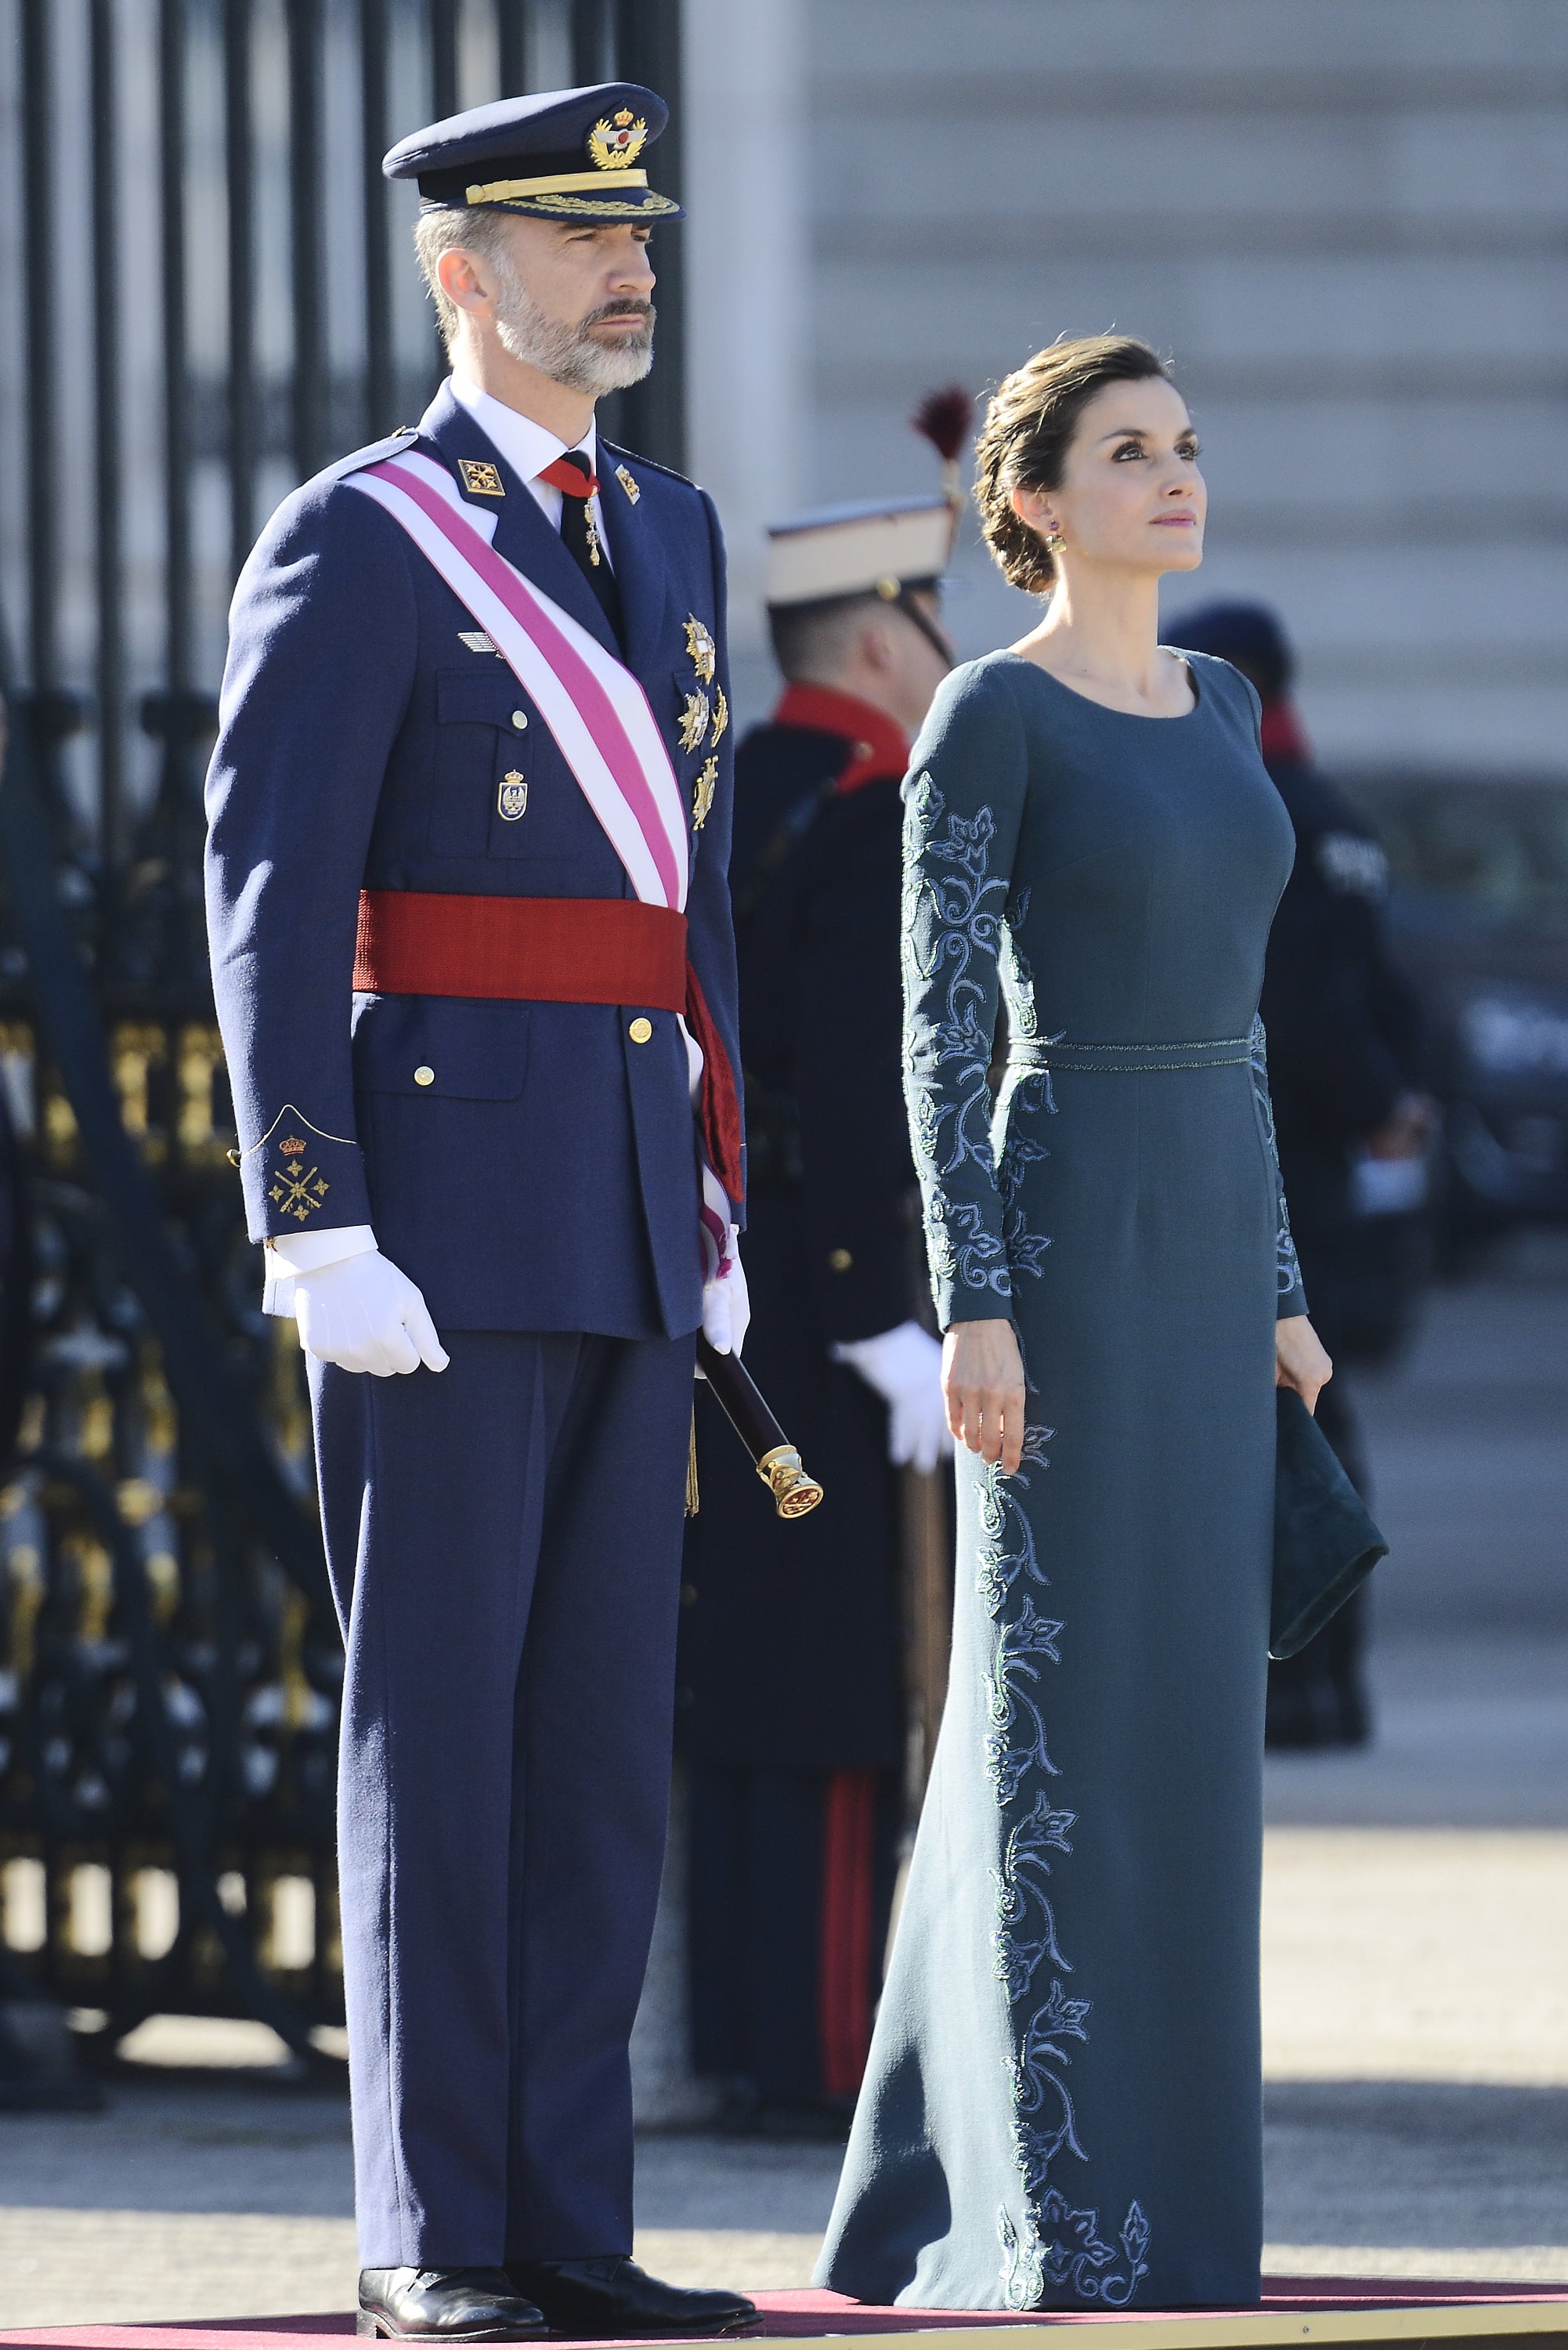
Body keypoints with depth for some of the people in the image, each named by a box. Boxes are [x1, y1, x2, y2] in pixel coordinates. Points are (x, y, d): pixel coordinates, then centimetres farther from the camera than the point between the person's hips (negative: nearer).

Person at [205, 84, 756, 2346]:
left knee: (604, 1728, 6)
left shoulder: (669, 536, 16)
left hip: (632, 1217, 7)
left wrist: (718, 1199, 16)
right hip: (438, 1199, -7)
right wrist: (315, 1234, -18)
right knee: (441, 1717, -5)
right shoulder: (354, 545, -7)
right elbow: (272, 903, -11)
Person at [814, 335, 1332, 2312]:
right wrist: (973, 1308, -18)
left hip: (1205, 1239, 8)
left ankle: (949, 2184, 13)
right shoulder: (988, 717, -8)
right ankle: (1057, 2205, -4)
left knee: (1171, 1711, 7)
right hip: (1060, 1225, -8)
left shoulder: (1214, 709, 16)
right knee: (1064, 1705, -7)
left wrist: (1277, 1291, 16)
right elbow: (940, 1025, -12)